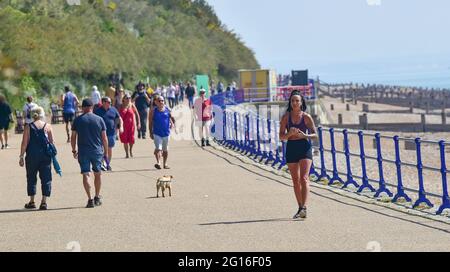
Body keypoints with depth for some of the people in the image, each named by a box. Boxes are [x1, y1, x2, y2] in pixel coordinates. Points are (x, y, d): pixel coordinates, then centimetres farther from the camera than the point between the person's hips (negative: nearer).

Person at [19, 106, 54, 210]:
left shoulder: (28, 127, -2)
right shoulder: (48, 127, 1)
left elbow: (24, 143, -4)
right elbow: (52, 142, 1)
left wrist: (21, 156, 1)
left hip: (32, 156, 0)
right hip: (45, 156, 0)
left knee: (31, 178, 12)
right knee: (46, 178, 5)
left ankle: (32, 201, 14)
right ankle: (44, 201, 0)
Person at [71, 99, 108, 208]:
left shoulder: (77, 120, -1)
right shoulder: (99, 120, 0)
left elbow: (73, 137, 1)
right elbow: (104, 138, 1)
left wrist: (74, 150, 12)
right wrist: (106, 152, 10)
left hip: (83, 152, -1)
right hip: (97, 151, 1)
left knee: (86, 174, 1)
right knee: (97, 174, 16)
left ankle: (90, 199, -8)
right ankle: (97, 197, 24)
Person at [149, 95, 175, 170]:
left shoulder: (167, 110, 3)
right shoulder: (153, 111, -2)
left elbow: (172, 118, 14)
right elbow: (150, 122, 1)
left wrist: (173, 124, -6)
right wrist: (151, 133, -2)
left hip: (166, 133, 3)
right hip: (157, 133, -3)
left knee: (165, 150, 13)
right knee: (158, 148, -17)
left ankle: (165, 164, 24)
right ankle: (158, 162, -23)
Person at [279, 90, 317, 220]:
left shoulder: (306, 117, -2)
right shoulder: (286, 117, 3)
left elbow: (315, 135, -1)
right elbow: (281, 137, 2)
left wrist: (305, 135, -20)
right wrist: (290, 133, -18)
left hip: (304, 147, -3)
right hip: (291, 148, 3)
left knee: (304, 178, -15)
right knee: (295, 180, 8)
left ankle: (304, 208, -23)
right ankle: (300, 208, 18)